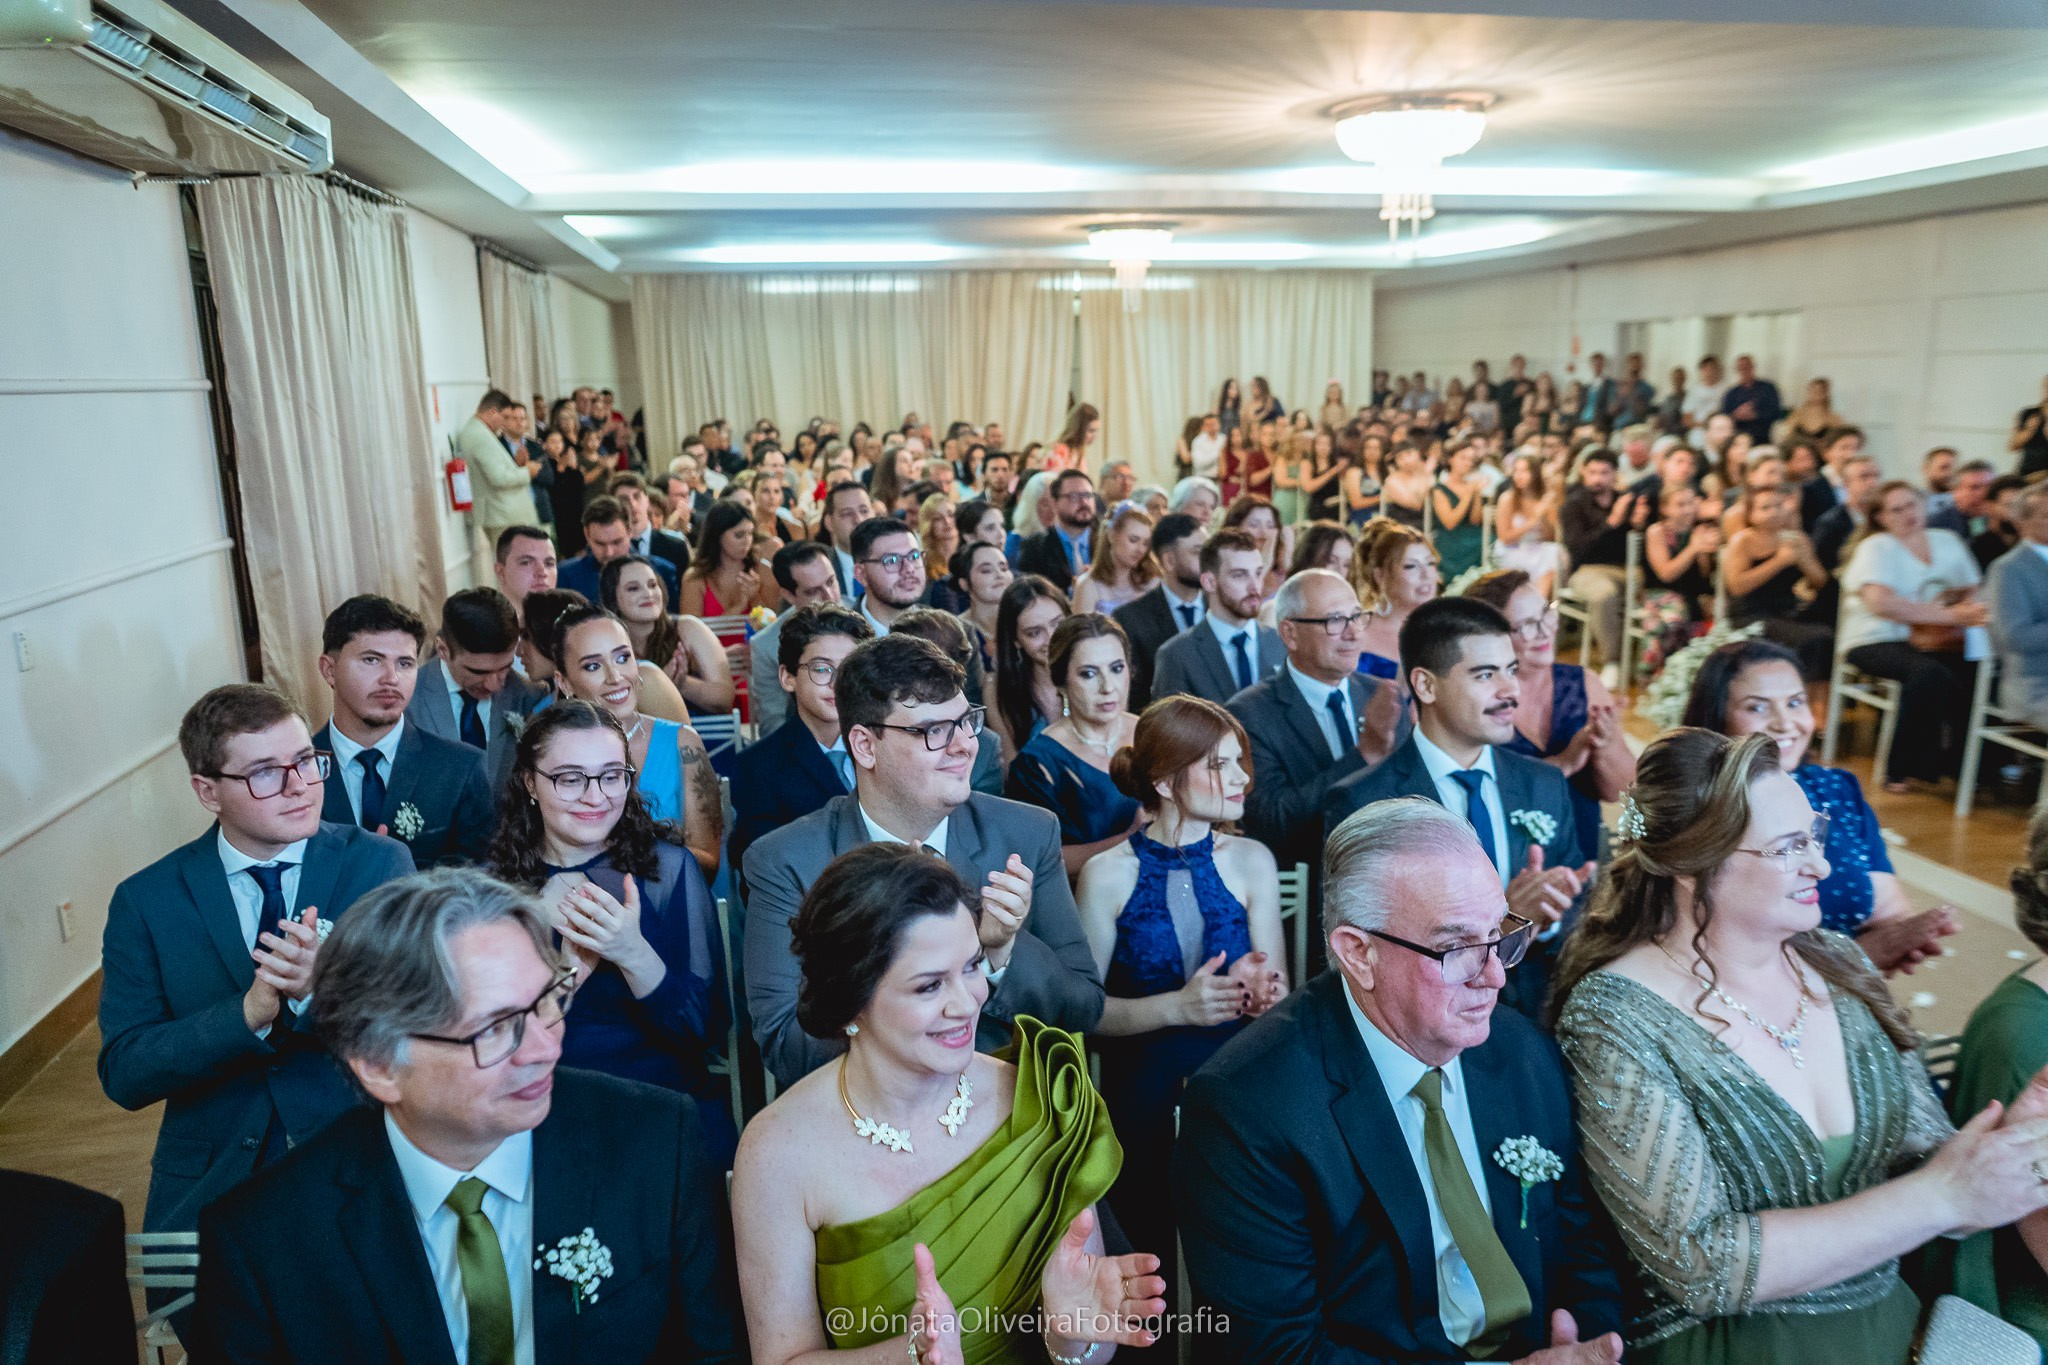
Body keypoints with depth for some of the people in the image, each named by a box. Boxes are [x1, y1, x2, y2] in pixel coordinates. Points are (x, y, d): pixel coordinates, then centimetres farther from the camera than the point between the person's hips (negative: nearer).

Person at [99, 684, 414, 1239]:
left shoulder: (380, 864, -2)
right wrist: (248, 1014, -20)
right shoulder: (145, 901, 1)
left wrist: (323, 989, -25)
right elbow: (123, 1075, -3)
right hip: (210, 1187, 2)